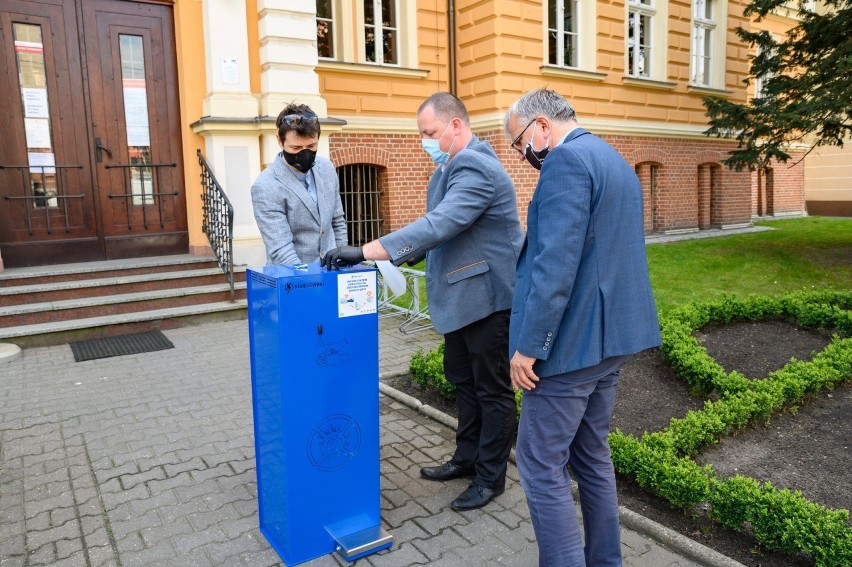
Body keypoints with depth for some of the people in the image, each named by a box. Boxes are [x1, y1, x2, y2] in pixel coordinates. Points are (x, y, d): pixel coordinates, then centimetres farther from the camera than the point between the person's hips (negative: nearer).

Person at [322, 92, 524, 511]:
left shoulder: (476, 167, -22)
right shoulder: (453, 165, 10)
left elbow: (439, 225, -33)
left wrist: (365, 252, -34)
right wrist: (408, 256, 4)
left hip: (486, 295, -10)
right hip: (462, 295, 10)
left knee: (492, 390, 5)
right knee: (462, 380, 19)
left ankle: (491, 477, 21)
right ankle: (467, 458, 36)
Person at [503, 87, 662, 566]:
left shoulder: (567, 160, -14)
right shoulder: (616, 161, 17)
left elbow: (556, 265, -24)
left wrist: (528, 346, -19)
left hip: (572, 341, -10)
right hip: (612, 335, 10)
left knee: (541, 465, 1)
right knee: (592, 456, 19)